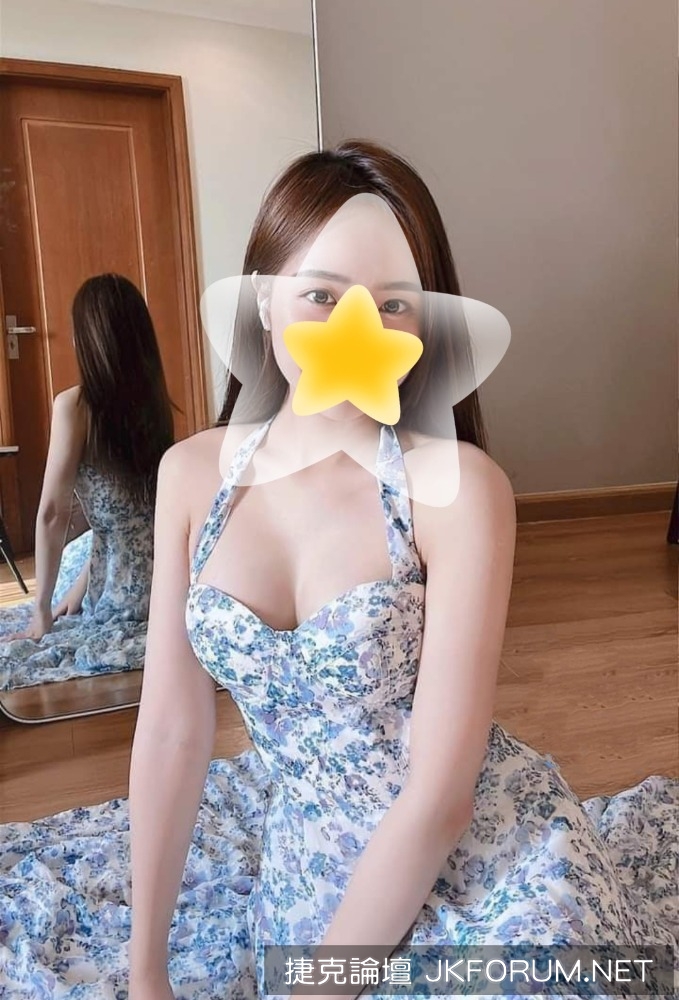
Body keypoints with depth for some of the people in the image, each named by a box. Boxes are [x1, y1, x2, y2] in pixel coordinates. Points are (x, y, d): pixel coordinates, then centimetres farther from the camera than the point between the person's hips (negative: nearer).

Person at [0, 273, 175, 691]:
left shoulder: (74, 405, -17)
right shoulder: (154, 397, 2)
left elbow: (52, 514, -16)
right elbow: (127, 506, 8)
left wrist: (42, 612, -6)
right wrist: (80, 588, 14)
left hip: (125, 589, -7)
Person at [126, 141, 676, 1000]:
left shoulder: (460, 486, -21)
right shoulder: (193, 473, -8)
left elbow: (439, 796, -21)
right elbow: (171, 730, -6)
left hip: (473, 863, -3)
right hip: (298, 849, 4)